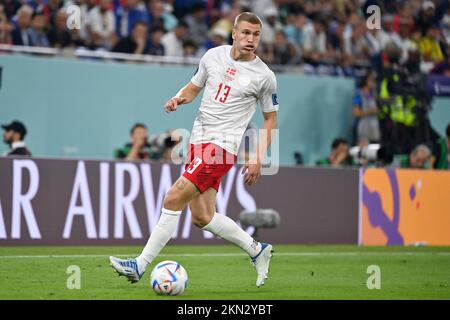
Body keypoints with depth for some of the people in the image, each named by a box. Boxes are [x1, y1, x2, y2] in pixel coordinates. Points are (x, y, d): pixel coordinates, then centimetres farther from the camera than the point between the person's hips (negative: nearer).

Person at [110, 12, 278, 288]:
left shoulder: (264, 76, -5)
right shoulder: (213, 56, 7)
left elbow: (271, 120, 5)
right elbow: (193, 88, 21)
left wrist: (258, 159, -4)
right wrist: (179, 98, -3)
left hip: (221, 146, -7)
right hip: (198, 140, 7)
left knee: (173, 199, -15)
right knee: (202, 217, 8)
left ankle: (140, 266, -9)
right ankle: (257, 250, 27)